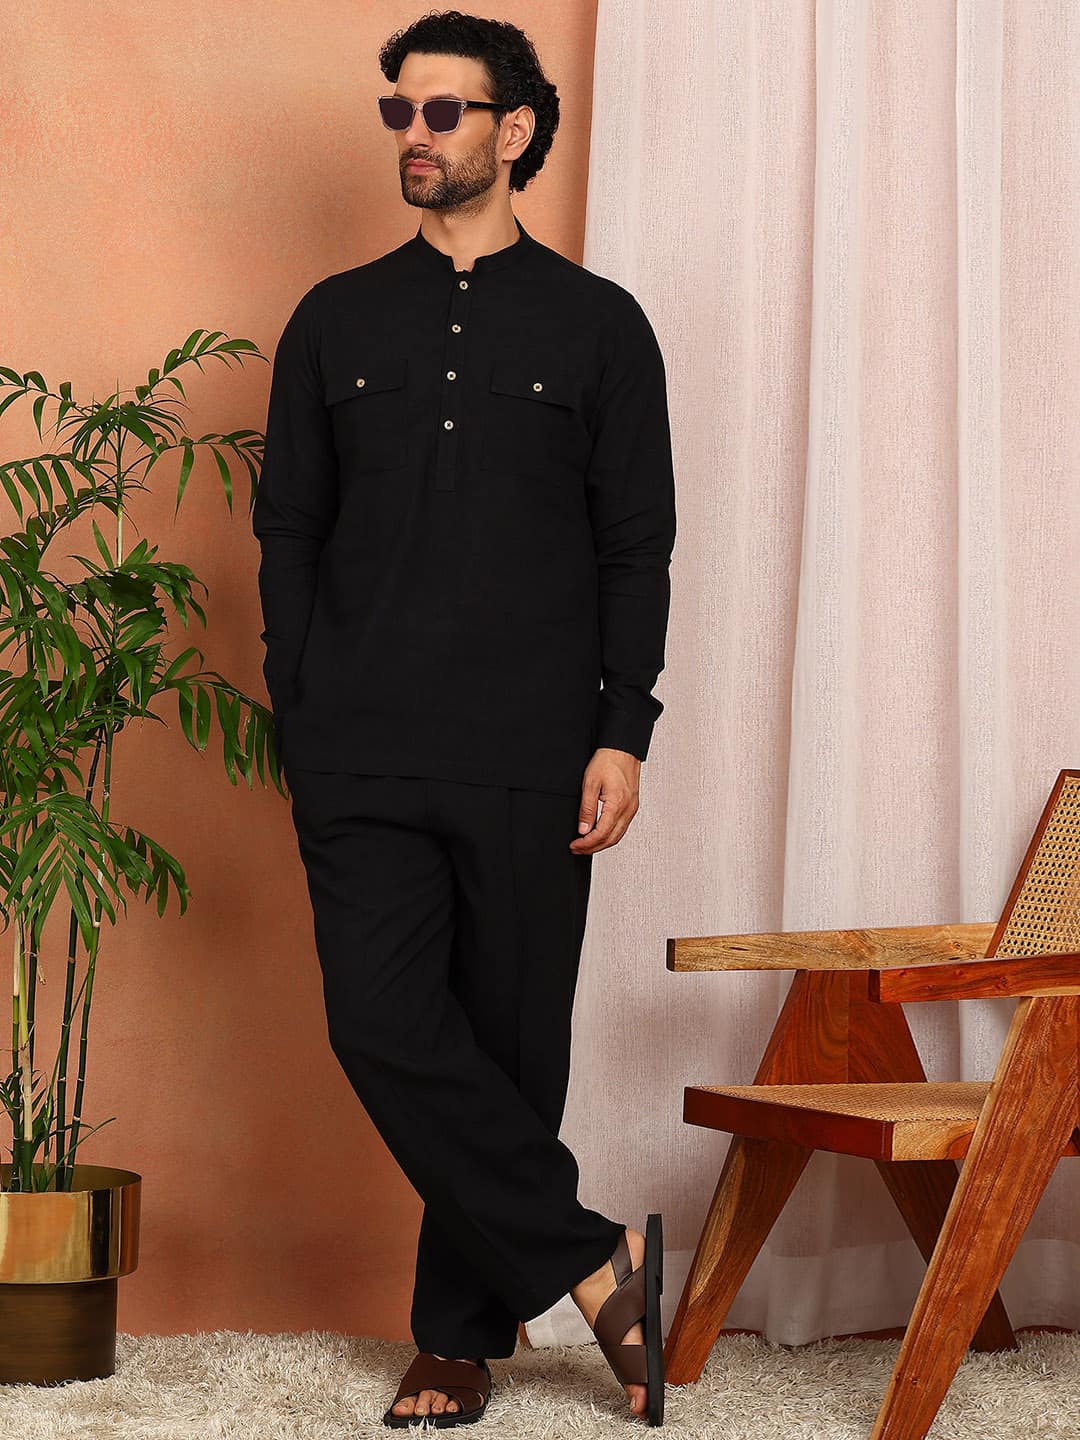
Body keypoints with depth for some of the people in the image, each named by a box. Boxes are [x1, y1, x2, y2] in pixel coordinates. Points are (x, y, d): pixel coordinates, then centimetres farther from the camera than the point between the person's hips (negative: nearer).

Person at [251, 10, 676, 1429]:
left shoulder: (598, 325, 7)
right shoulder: (336, 322, 13)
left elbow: (638, 547, 5)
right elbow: (288, 533, 13)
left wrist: (622, 735, -4)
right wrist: (299, 721, 4)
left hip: (529, 763, -1)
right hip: (362, 758, 2)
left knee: (512, 1046, 2)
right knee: (386, 1025, -11)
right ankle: (592, 1260, 0)